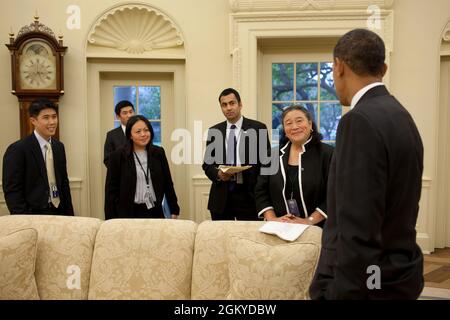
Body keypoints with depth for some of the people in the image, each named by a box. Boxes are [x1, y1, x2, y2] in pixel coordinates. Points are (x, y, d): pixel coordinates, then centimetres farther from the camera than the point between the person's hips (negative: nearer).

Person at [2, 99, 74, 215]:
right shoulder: (17, 149, -11)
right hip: (34, 216, -5)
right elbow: (12, 191, -12)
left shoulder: (59, 146, 8)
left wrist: (70, 215, 7)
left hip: (59, 212, 6)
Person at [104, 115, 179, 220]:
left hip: (155, 212, 3)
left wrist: (174, 210, 10)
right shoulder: (118, 156, -2)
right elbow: (111, 189, -2)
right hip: (128, 214, -2)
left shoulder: (158, 153, 6)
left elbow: (167, 183, 11)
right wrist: (110, 220, -6)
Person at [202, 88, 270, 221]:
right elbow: (207, 163, 11)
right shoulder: (214, 131, 8)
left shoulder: (258, 129, 0)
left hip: (248, 195, -2)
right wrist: (218, 174, -11)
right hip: (221, 197, 3)